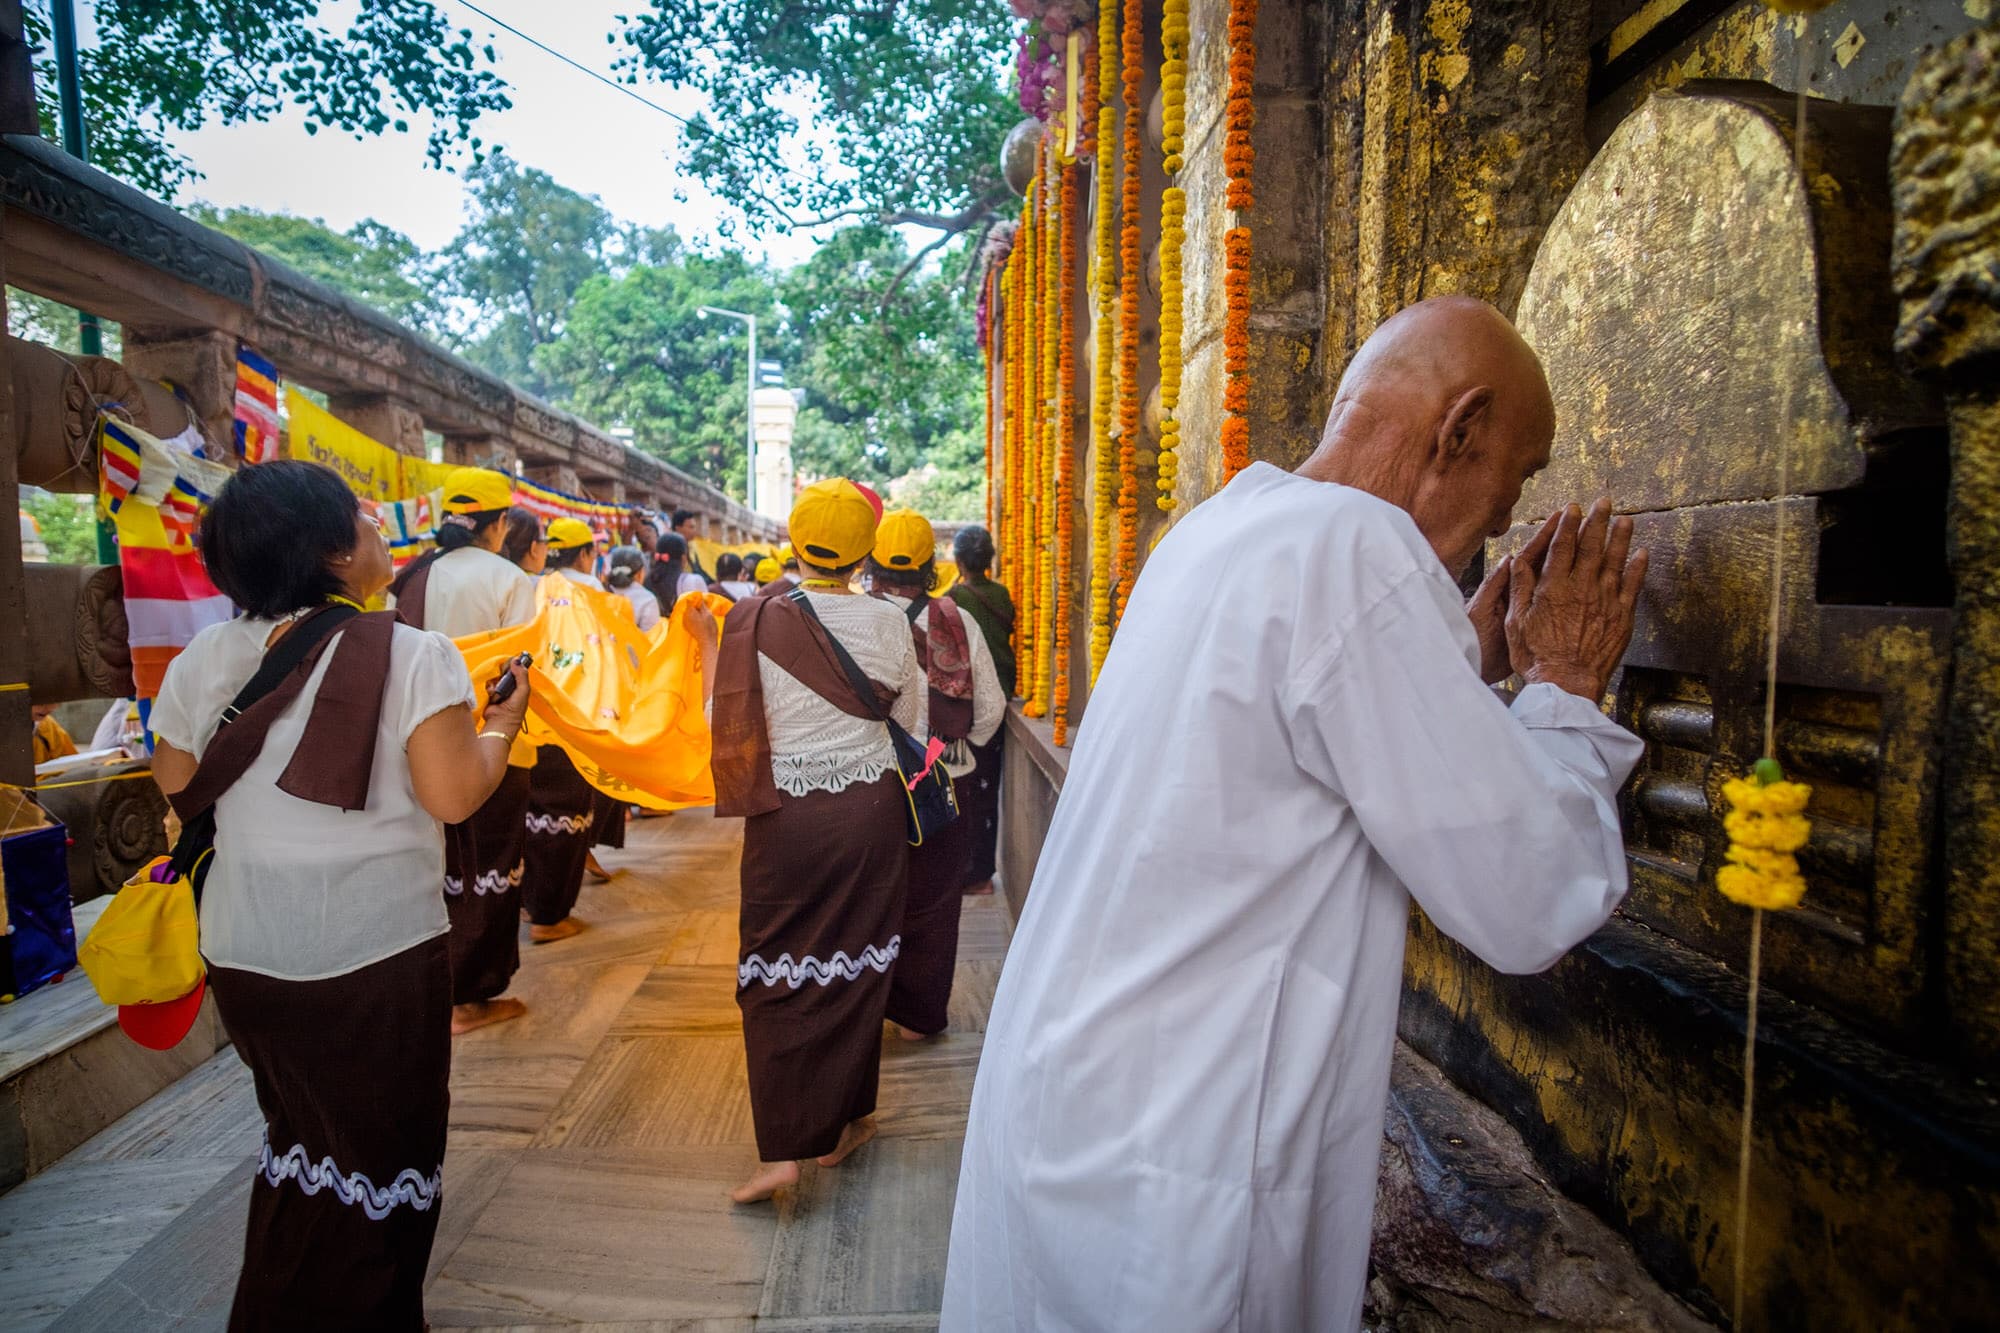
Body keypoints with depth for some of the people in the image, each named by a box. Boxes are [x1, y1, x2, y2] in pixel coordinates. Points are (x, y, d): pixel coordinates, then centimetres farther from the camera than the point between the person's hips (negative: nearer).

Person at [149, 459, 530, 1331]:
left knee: (298, 1137, 27)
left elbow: (175, 782, 9)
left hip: (243, 952, 6)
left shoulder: (203, 660, -2)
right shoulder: (415, 657, -18)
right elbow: (452, 797, -19)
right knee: (378, 1152, 15)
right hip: (377, 952, -5)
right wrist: (500, 728, -3)